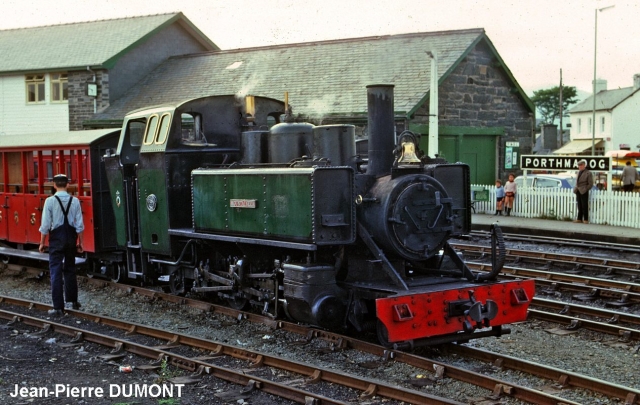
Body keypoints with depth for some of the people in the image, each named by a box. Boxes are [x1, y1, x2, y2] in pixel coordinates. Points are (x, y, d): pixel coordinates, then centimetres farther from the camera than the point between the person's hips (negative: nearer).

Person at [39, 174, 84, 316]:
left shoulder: (50, 201, -10)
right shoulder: (75, 201, -2)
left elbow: (45, 225, -8)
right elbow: (79, 225, -1)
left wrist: (42, 242, 2)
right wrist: (80, 242, 10)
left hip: (57, 238, -3)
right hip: (71, 237, 3)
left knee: (56, 271, 0)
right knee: (70, 269, 18)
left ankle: (58, 307, -3)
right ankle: (72, 301, 28)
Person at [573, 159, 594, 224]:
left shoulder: (588, 173, -9)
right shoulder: (579, 172, 13)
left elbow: (590, 184, -8)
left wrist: (585, 189, -8)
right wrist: (576, 188, 9)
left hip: (584, 192, -7)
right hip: (578, 191, 7)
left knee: (584, 206, -3)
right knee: (579, 206, 10)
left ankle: (585, 219, 3)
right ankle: (579, 219, 14)